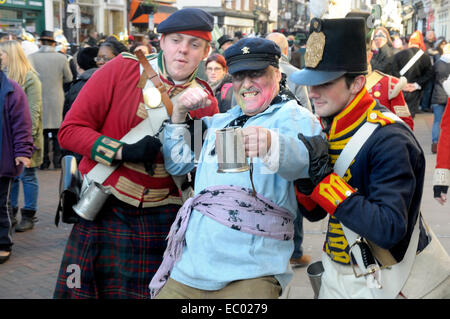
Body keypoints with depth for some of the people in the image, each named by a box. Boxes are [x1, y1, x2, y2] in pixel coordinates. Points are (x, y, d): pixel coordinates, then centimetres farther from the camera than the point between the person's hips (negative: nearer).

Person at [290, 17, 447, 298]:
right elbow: (315, 213, 7)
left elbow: (389, 229, -30)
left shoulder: (390, 140, -22)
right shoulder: (326, 131, 1)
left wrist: (324, 179, -30)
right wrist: (304, 179, -15)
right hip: (335, 275, 7)